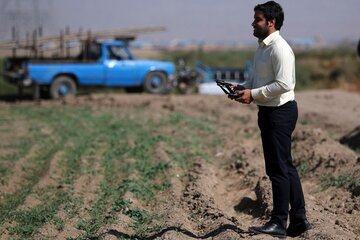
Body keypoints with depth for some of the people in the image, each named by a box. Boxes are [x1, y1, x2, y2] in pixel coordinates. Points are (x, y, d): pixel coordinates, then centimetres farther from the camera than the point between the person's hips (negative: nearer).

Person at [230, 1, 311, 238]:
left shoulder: (280, 49, -17)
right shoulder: (263, 47, 14)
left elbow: (284, 84, -24)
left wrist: (253, 94, -21)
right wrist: (243, 87, 6)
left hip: (280, 111, -10)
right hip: (269, 111, 10)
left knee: (278, 168, -3)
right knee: (286, 166, 15)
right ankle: (298, 219, 24)